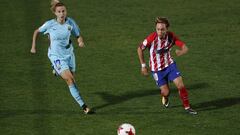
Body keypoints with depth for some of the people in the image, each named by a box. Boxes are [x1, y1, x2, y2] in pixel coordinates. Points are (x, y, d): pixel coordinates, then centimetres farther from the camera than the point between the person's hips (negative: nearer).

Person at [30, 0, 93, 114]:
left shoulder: (70, 22, -9)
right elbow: (36, 32, 2)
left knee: (70, 79, 17)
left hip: (69, 54, 4)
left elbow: (78, 36, 1)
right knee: (70, 80, -16)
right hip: (56, 56, -4)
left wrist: (81, 42, -22)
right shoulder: (50, 24, -15)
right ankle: (83, 106, -14)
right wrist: (33, 47, 4)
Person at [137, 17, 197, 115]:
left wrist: (181, 52, -40)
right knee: (165, 92, -2)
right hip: (157, 69, -2)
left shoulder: (171, 36, -17)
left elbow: (185, 48, -15)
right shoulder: (152, 38, -24)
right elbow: (140, 49, -9)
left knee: (180, 85, -10)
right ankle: (165, 98, 37)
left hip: (169, 64, 2)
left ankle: (187, 107, 10)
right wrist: (143, 65, -6)